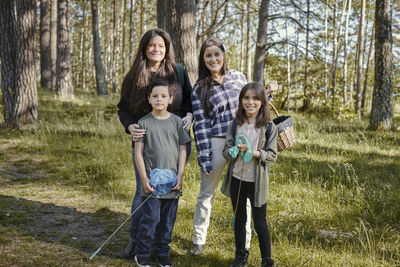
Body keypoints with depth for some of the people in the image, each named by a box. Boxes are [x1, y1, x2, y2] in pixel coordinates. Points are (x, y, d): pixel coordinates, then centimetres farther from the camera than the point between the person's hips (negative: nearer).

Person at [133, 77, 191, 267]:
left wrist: (180, 176, -2)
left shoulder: (177, 122, 4)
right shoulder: (144, 123, -1)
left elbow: (182, 150, 5)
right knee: (150, 219, -2)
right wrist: (144, 178, -7)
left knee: (168, 220, 11)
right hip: (151, 182, -2)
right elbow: (138, 152, -1)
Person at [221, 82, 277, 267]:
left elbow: (272, 155, -7)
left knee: (260, 223, 3)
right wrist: (236, 151, -21)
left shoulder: (269, 127, -7)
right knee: (239, 220, 17)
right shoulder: (235, 125, 2)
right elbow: (225, 151, 1)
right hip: (237, 178, 3)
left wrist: (255, 152, -24)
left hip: (257, 181, -3)